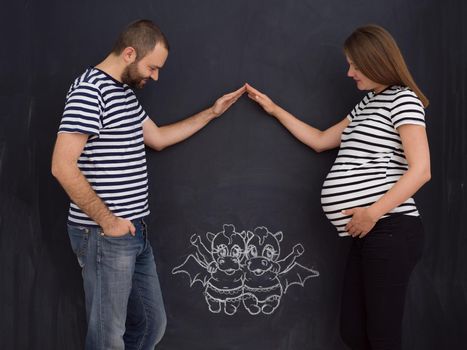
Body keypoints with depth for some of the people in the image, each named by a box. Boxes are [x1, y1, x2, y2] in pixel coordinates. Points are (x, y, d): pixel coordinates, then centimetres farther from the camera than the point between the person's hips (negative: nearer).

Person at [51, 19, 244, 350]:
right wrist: (107, 220, -18)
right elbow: (63, 166, -23)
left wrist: (211, 113, 23)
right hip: (105, 235, -9)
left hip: (135, 232, 9)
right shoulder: (90, 90, -16)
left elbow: (157, 138, 26)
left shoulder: (126, 92, 14)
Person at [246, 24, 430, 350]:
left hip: (391, 231, -9)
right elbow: (321, 140, 31)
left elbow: (420, 170, -15)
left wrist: (373, 213, -18)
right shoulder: (367, 104, 23)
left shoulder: (403, 99, -5)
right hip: (368, 234, 9)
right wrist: (274, 109, 28)